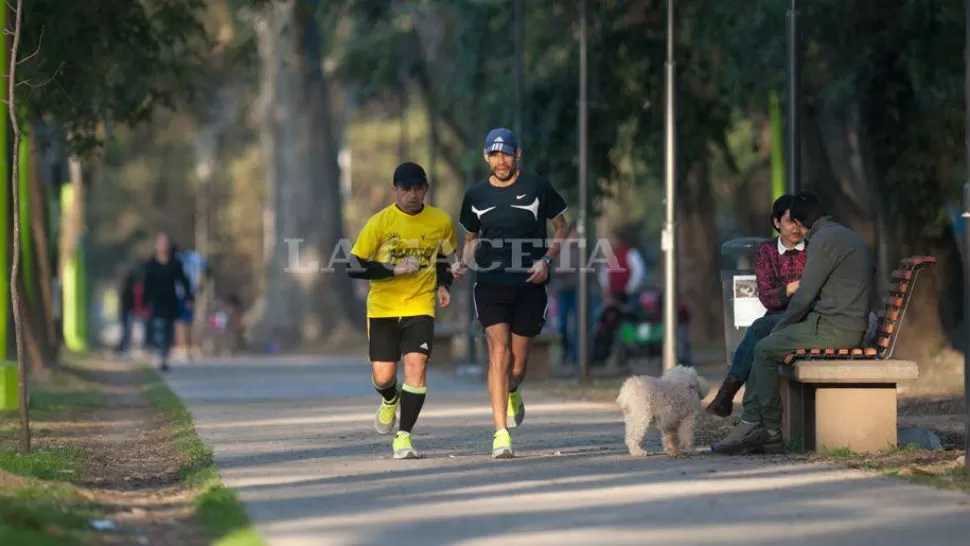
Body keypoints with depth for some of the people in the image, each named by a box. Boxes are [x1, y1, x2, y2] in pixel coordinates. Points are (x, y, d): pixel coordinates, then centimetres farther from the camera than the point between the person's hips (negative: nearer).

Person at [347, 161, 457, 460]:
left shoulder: (441, 222, -1)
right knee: (383, 377, 0)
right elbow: (354, 267, -7)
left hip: (420, 307, 0)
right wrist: (394, 270, -17)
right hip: (383, 307, 0)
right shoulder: (379, 222, -8)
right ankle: (390, 401, 38)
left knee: (416, 365, -18)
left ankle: (403, 436, -11)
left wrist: (443, 285, 1)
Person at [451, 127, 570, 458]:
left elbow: (561, 227, 10)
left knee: (518, 359, 5)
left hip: (530, 285, 0)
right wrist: (463, 263, 1)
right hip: (491, 283, 1)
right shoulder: (476, 196, 7)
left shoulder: (537, 187, 1)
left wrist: (546, 260, -4)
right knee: (498, 351, -15)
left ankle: (512, 393, 44)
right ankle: (501, 434, -16)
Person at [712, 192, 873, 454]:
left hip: (834, 329, -10)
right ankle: (749, 426, 4)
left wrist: (780, 327, 1)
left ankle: (772, 433, 0)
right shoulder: (847, 236, 21)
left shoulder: (823, 240, -12)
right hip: (848, 327, 10)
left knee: (765, 350, -4)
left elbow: (805, 295, -14)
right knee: (764, 347, 11)